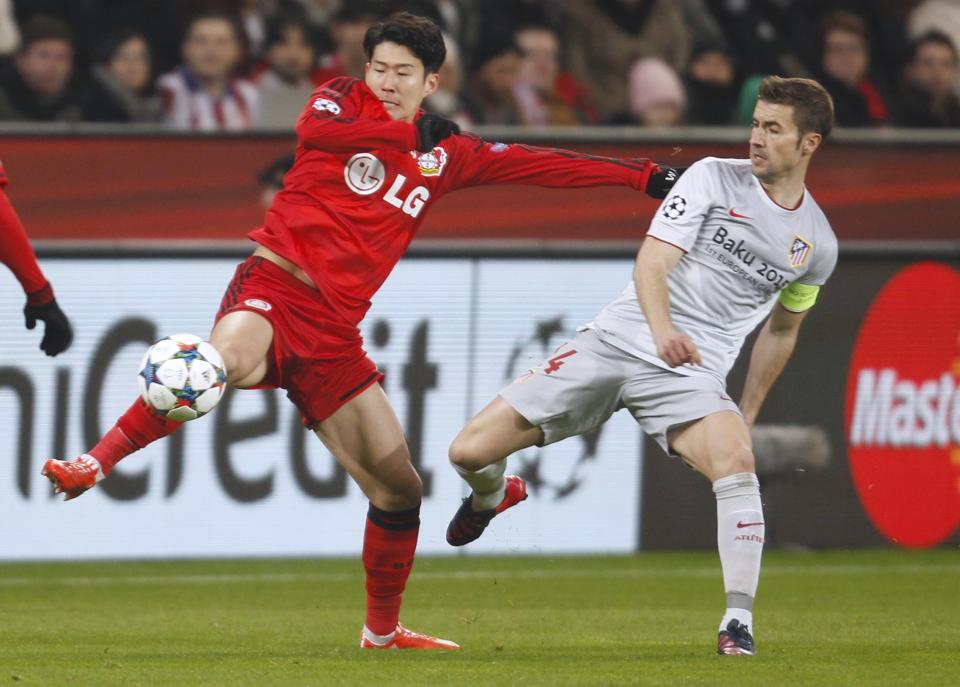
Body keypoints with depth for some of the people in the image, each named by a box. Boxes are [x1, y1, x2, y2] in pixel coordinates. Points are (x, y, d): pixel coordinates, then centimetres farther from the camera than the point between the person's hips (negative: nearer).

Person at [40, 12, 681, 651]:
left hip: (332, 330, 5)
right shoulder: (343, 101, 6)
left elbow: (537, 164, 22)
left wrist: (643, 177, 20)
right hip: (276, 285, -5)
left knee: (398, 485, 6)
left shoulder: (446, 154, 18)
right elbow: (316, 127, -18)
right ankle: (94, 464, -37)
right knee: (230, 358, -40)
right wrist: (408, 134, -9)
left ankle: (382, 631, 25)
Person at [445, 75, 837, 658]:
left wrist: (749, 411, 24)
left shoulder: (817, 246, 8)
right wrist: (662, 328, -31)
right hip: (617, 341, 0)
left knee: (736, 462, -34)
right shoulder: (714, 177, -1)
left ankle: (739, 621, -24)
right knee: (470, 451, -5)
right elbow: (652, 260, -11)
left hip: (691, 373, 0)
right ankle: (493, 498, 34)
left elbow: (782, 329, 25)